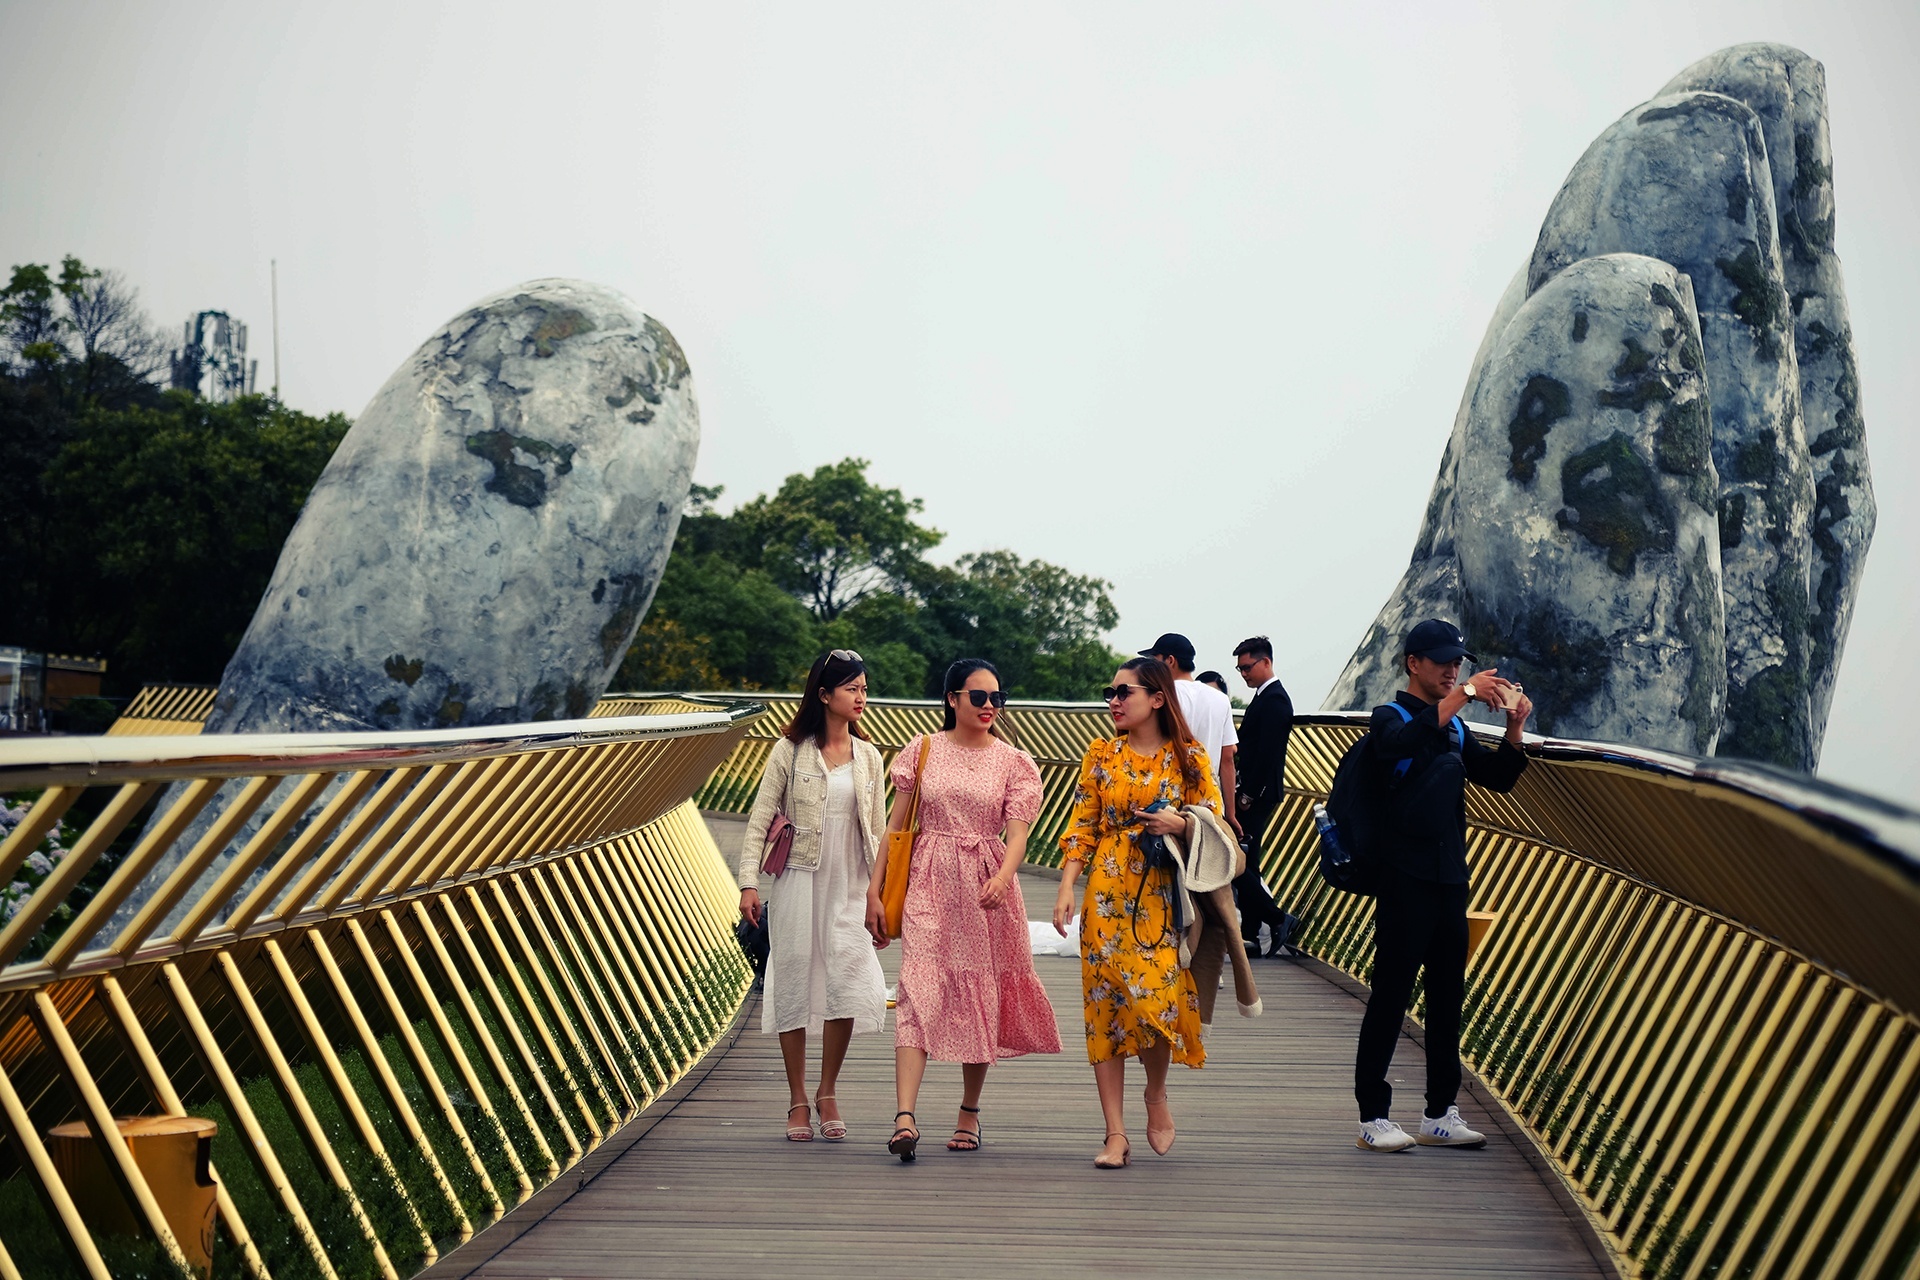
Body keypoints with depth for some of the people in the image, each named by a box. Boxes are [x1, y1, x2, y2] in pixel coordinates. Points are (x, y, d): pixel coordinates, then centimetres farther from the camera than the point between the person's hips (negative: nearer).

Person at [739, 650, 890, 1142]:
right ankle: (798, 1101, 13)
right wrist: (749, 883, -8)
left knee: (850, 985, -10)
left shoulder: (869, 757, 9)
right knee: (794, 986, 1)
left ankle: (828, 1093, 8)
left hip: (849, 888, 2)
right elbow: (759, 820, 0)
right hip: (797, 883, -2)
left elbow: (877, 831, 12)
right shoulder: (790, 751, 0)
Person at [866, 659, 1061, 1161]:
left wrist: (1002, 879, -25)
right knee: (919, 992, -13)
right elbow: (896, 826, 7)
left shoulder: (1013, 761, 4)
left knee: (981, 996, 6)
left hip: (987, 886, 1)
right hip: (928, 881, -1)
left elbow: (1017, 834, -5)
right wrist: (874, 892, 3)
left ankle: (969, 1113, 21)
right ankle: (904, 1118, -22)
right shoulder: (923, 750, 5)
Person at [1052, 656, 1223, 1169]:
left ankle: (1157, 1092, 20)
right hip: (1108, 896, 2)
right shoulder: (1101, 755, 8)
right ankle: (1116, 1134, 5)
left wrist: (1180, 824, -12)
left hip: (1163, 898, -2)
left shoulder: (1188, 757, 4)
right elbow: (1082, 827, 7)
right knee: (1106, 1005, -1)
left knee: (1158, 999, -12)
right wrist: (1066, 887, -3)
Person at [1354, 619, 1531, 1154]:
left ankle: (1440, 1114, 15)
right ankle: (1373, 1117, -3)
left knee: (1447, 994, 8)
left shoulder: (1455, 730, 16)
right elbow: (1401, 743, -26)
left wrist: (1514, 728, -3)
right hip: (1405, 874, -7)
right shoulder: (1391, 717, -2)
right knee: (1391, 994, -6)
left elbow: (1499, 778, 14)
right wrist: (1463, 694, -30)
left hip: (1450, 878, 7)